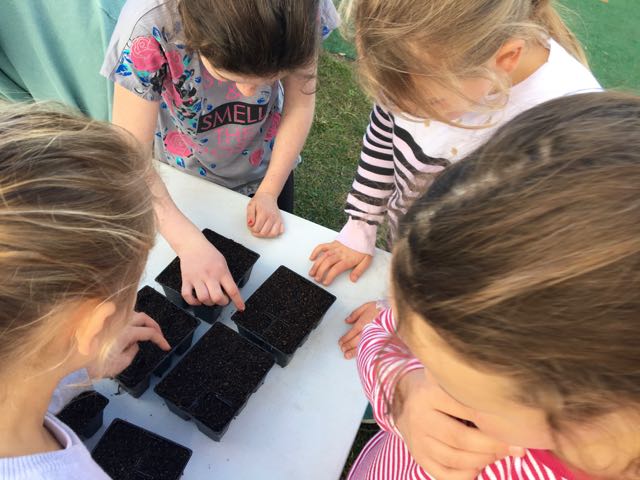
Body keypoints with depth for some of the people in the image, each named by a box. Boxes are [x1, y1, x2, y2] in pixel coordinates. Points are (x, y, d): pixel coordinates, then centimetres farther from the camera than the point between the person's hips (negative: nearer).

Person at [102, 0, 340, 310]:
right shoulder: (149, 27, -37)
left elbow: (299, 101, -17)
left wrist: (269, 192, -19)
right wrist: (189, 243, -46)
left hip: (267, 167, 2)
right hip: (186, 176, -1)